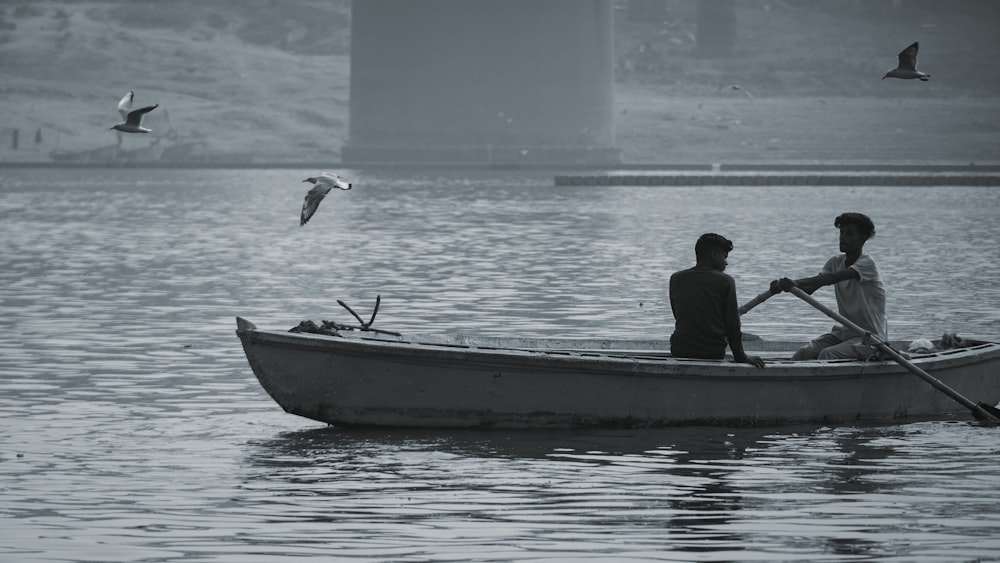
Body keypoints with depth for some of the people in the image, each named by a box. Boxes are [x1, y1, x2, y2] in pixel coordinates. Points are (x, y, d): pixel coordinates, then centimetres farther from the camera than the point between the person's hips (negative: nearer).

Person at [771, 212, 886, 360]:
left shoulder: (867, 264, -16)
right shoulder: (836, 262, 7)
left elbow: (834, 278, -33)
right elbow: (808, 290, -7)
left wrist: (797, 283, -46)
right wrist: (782, 286, -28)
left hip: (871, 337, -7)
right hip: (846, 331, 7)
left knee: (828, 354, -29)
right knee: (804, 353, -14)